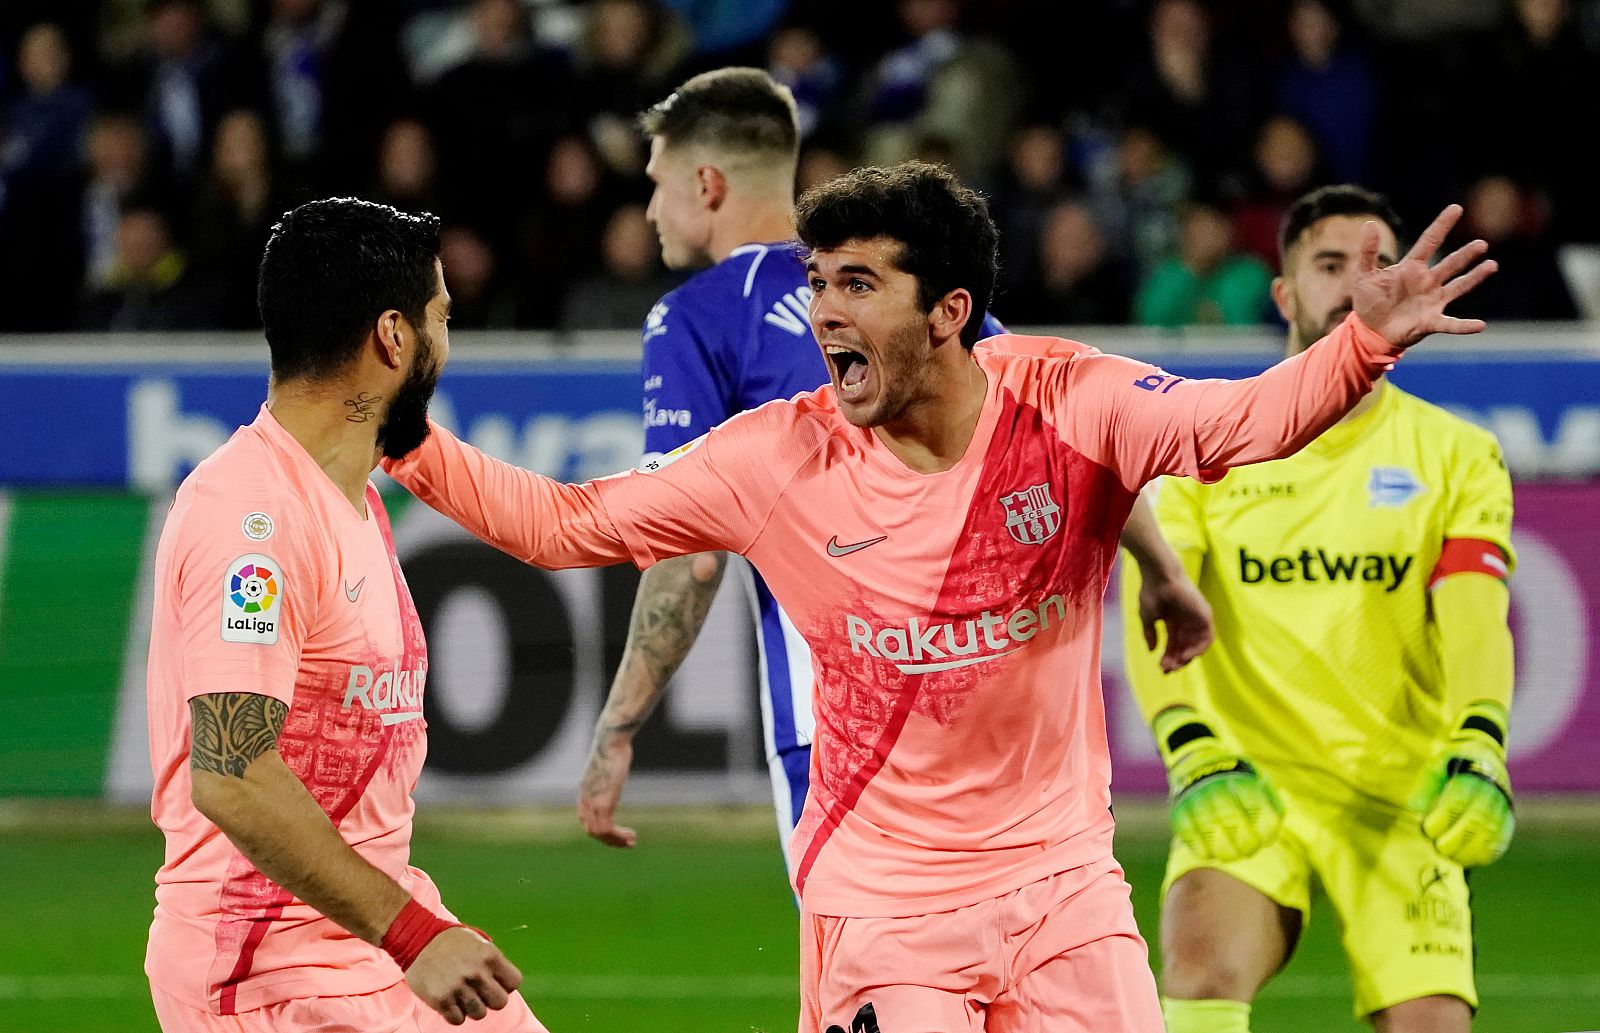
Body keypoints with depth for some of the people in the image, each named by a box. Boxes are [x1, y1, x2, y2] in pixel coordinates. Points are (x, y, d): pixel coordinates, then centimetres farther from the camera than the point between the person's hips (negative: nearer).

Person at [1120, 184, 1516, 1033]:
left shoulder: (1456, 456, 7)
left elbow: (1475, 621, -8)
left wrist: (1476, 750, -27)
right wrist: (1195, 756, -25)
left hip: (1399, 799, 1)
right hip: (1244, 789, -1)